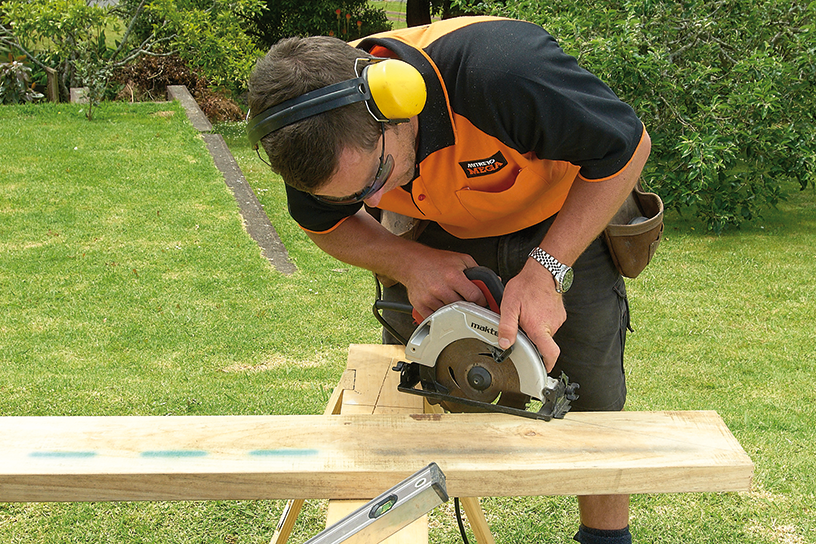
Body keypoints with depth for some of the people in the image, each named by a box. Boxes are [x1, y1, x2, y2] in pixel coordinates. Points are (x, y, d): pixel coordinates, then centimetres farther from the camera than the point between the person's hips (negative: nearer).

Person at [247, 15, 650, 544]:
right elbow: (325, 223, -5)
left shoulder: (504, 71, -43)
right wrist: (409, 262, -26)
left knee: (593, 400, 3)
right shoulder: (323, 142, -27)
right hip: (443, 234, 3)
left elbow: (627, 147, -27)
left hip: (565, 224, -2)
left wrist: (546, 271, -34)